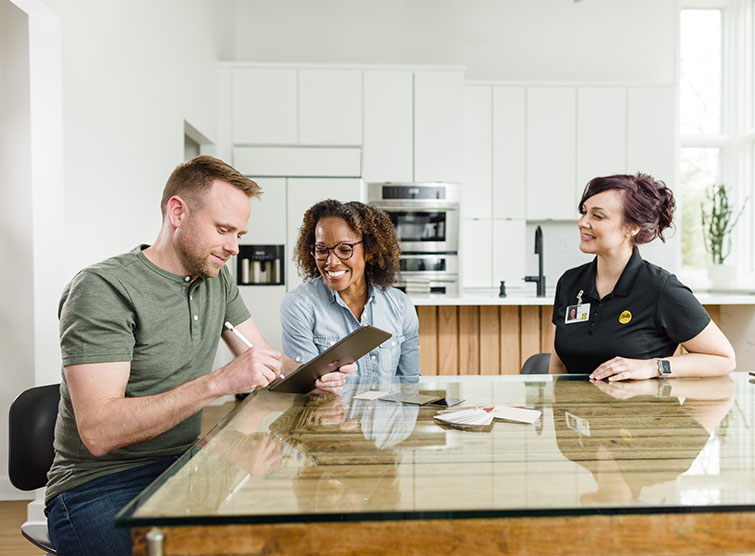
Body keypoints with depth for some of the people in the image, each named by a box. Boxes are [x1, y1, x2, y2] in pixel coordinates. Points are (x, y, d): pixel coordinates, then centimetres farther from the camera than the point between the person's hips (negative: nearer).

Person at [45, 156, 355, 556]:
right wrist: (218, 382, -32)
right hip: (100, 487, -6)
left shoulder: (216, 280, 7)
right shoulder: (102, 289, -16)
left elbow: (266, 362, 12)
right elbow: (98, 433, -24)